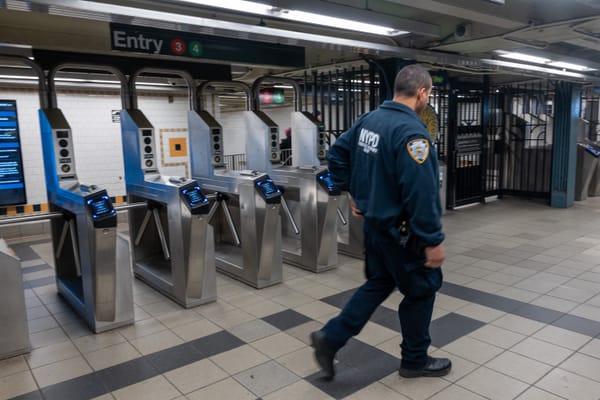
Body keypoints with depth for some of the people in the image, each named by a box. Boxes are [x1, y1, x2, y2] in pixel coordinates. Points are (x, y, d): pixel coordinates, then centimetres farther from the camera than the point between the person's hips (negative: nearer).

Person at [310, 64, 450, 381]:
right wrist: (433, 240, -19)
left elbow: (336, 156, 13)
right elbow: (420, 193, -27)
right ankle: (415, 360, 29)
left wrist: (356, 194, 18)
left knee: (378, 284, 22)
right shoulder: (411, 131, -23)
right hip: (401, 231, -8)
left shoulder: (368, 120, 3)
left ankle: (331, 337, 21)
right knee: (421, 290, 12)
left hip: (374, 223, 8)